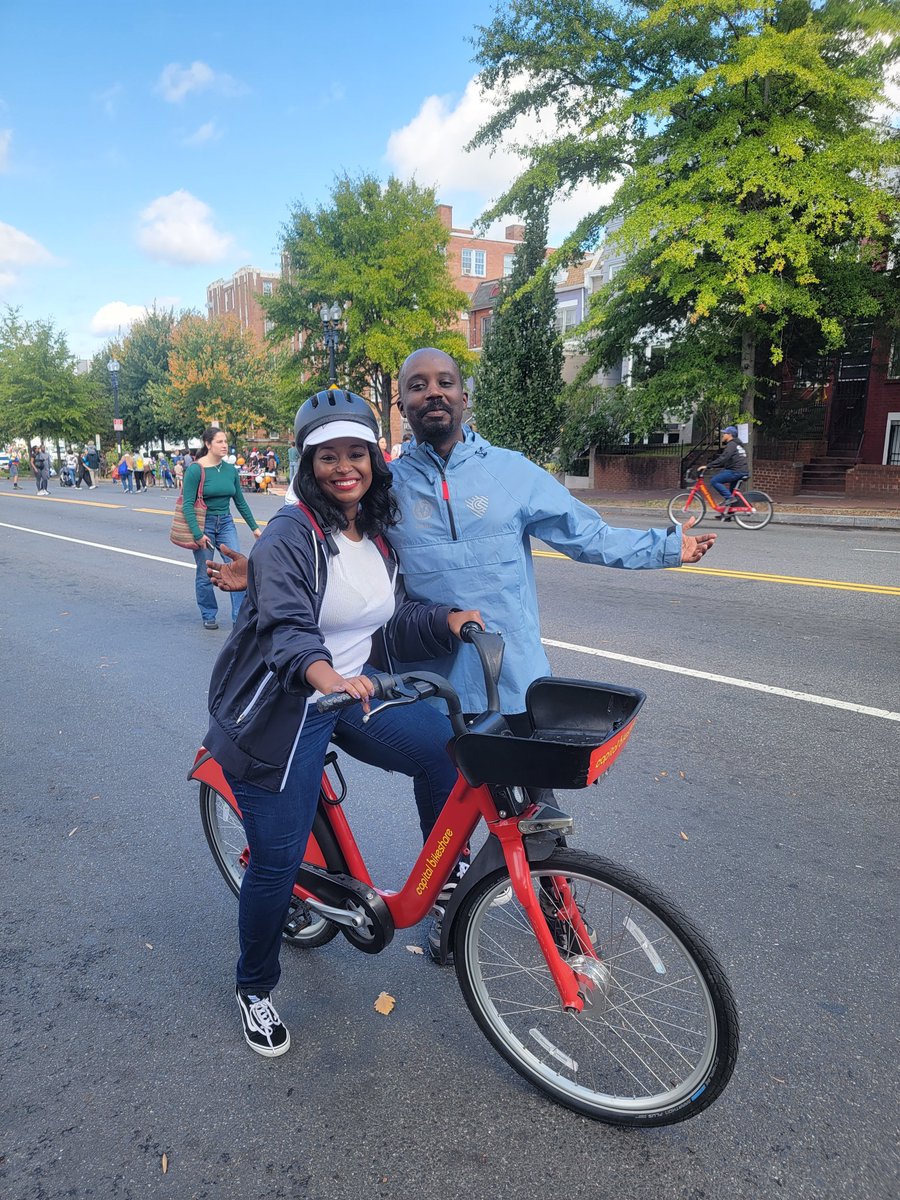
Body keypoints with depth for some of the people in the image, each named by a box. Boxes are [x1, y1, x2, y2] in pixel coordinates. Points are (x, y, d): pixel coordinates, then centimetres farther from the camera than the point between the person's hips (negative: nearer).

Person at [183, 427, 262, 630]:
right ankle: (209, 616, 24)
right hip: (203, 524, -4)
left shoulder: (230, 470, 3)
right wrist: (197, 534, -19)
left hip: (226, 523, 4)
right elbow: (188, 505, -13)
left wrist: (254, 527, 12)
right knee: (205, 574, 6)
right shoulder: (195, 470, -11)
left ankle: (240, 616, -1)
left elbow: (240, 502, 11)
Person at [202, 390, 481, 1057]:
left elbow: (389, 627, 5)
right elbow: (288, 625, -31)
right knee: (277, 859, -1)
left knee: (443, 745, -15)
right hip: (281, 709, -5)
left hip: (352, 692, 6)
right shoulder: (290, 535, -16)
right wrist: (323, 674, -51)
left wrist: (445, 620, -12)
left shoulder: (379, 536, 5)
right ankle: (255, 988, 28)